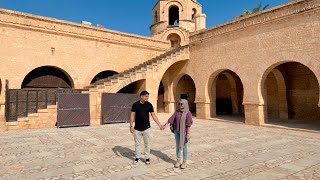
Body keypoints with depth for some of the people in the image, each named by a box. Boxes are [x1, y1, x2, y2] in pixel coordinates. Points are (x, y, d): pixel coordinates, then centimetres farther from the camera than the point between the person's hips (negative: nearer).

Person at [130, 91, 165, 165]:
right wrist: (131, 126, -4)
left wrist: (159, 124, -2)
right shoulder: (135, 104, -4)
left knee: (147, 144, 7)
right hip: (137, 129, 0)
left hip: (146, 128, 0)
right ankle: (138, 157, 27)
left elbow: (153, 115, 2)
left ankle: (147, 158, 22)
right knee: (137, 143, 11)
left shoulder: (149, 105, -1)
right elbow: (132, 115, 0)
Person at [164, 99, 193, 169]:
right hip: (177, 131, 4)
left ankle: (184, 162, 16)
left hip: (184, 132, -4)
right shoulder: (177, 111, 2)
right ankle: (178, 161, 22)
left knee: (184, 147, 3)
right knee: (178, 146, 10)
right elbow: (171, 119, -3)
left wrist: (188, 134, -17)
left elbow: (188, 124, -14)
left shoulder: (188, 113, -11)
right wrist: (165, 125, -12)